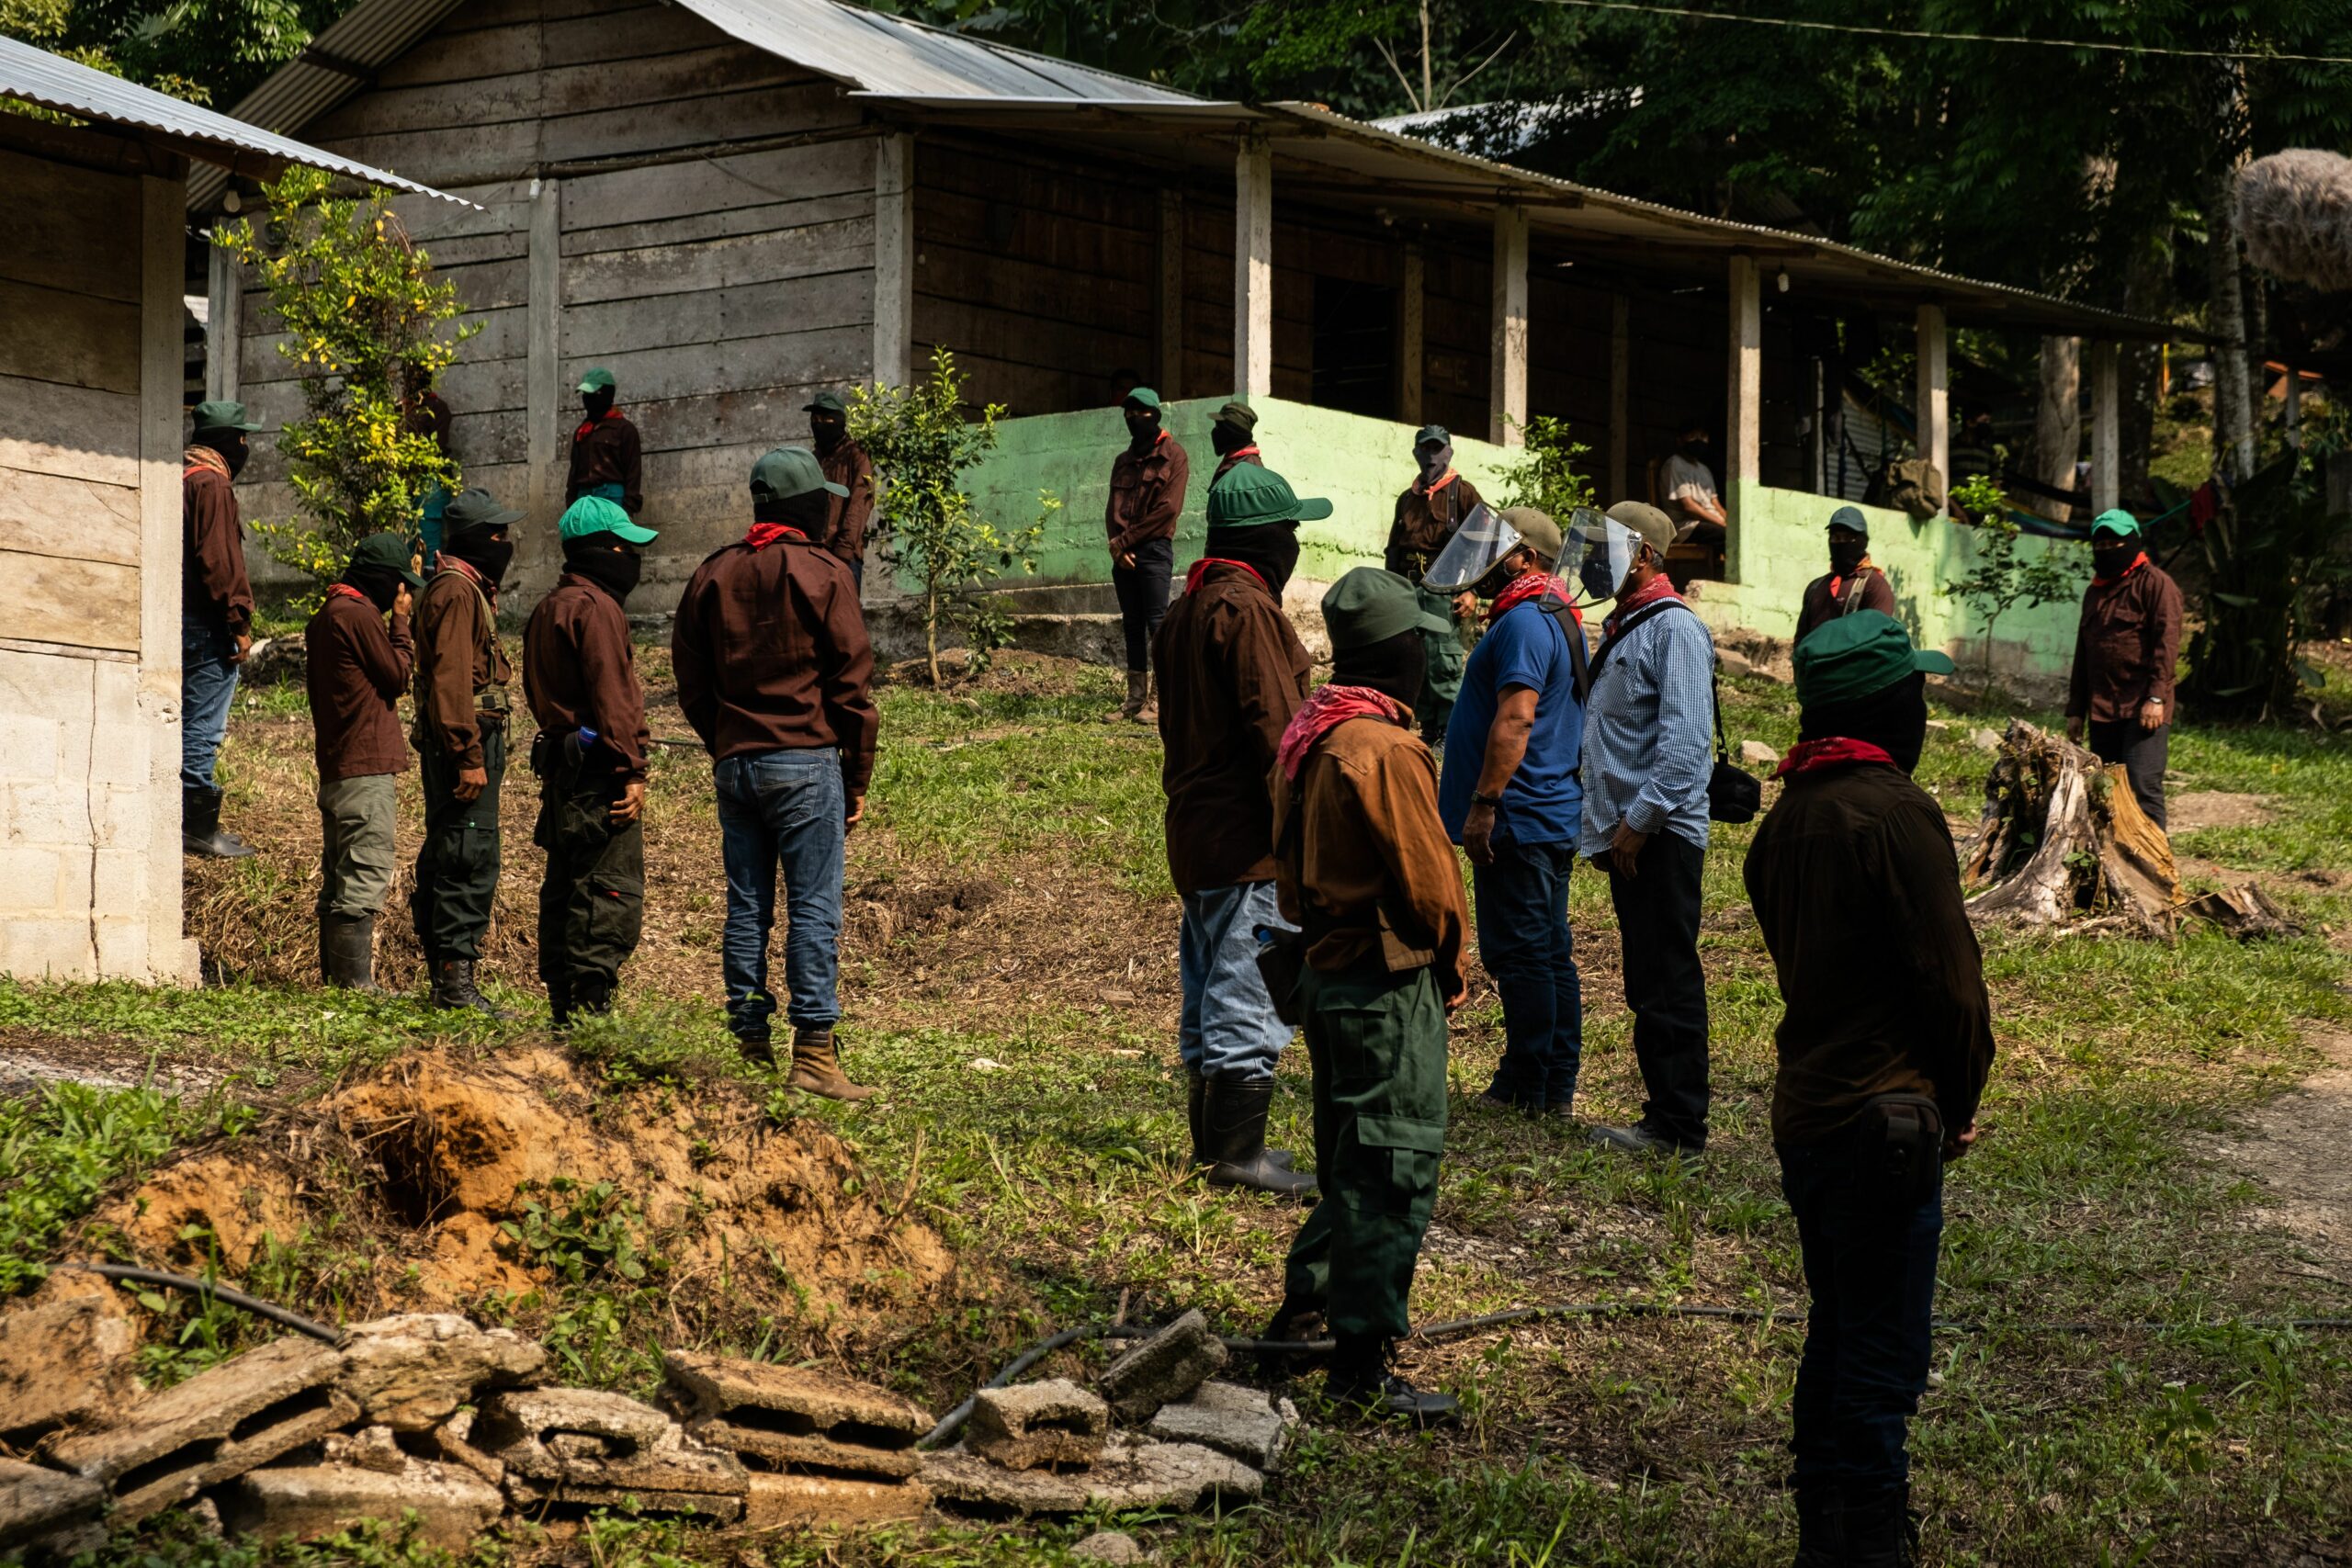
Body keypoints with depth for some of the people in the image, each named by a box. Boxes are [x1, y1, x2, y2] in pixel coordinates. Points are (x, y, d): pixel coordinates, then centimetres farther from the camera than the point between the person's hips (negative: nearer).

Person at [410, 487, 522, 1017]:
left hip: (469, 742, 11)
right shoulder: (456, 591, -13)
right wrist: (470, 758, -24)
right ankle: (455, 978, -15)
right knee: (470, 862, -13)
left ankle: (443, 978, 18)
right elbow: (450, 681, -21)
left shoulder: (469, 589, 20)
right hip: (465, 740, -11)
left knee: (446, 861, 13)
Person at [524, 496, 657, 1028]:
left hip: (562, 760, 10)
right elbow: (611, 695, -17)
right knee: (612, 892, -11)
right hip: (597, 767, -10)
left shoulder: (549, 609, 20)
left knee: (565, 890, 12)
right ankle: (590, 1002, -16)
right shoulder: (595, 607, -11)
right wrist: (632, 770, -18)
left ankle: (563, 1004, 15)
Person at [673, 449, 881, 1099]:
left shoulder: (711, 575, 10)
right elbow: (851, 681, -6)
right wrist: (858, 777, 1)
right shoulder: (822, 574, -6)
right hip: (806, 761, -5)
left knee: (746, 906, 9)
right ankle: (814, 1054, -9)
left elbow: (691, 681, 13)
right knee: (814, 908, -5)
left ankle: (750, 1041, 12)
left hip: (733, 762, 5)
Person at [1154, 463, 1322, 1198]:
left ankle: (1213, 1144, 23)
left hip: (1195, 829, 10)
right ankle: (1238, 1154, -3)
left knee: (1211, 994, 16)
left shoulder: (1185, 609, 15)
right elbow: (1275, 729, -20)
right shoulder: (1246, 608, -16)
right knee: (1251, 1002, -6)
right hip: (1248, 839, -10)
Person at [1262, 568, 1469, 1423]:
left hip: (1325, 966, 9)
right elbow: (1428, 878, -17)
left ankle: (1306, 1302, 35)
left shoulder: (1307, 734, 8)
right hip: (1387, 983, -9)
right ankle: (1362, 1364, -2)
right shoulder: (1384, 750, -20)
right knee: (1393, 1169, -4)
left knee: (1351, 1154, 23)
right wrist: (1449, 968, -1)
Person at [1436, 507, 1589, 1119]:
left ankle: (1527, 1087, 0)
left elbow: (1514, 721, -24)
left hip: (1517, 819, -10)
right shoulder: (1559, 620, 17)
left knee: (1520, 954, -4)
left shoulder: (1524, 621, -16)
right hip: (1554, 817, 10)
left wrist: (1483, 804, -23)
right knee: (1551, 954, 11)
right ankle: (1558, 1088, 15)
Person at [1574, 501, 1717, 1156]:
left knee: (1669, 981, -6)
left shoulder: (1674, 628, -13)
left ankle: (1679, 1126, -3)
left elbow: (1685, 740, -22)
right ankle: (1665, 1113, 18)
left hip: (1661, 835, -10)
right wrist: (1607, 826, 17)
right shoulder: (1620, 630, 18)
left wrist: (1639, 818, -22)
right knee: (1646, 983, 12)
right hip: (1627, 834, 10)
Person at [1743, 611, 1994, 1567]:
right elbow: (1947, 975, -15)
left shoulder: (1786, 813, 10)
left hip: (1804, 1107, 9)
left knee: (1837, 1338, 19)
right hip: (1884, 1119, -9)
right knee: (1882, 1360, -3)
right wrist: (1960, 1099, 1)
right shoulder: (1895, 810, -16)